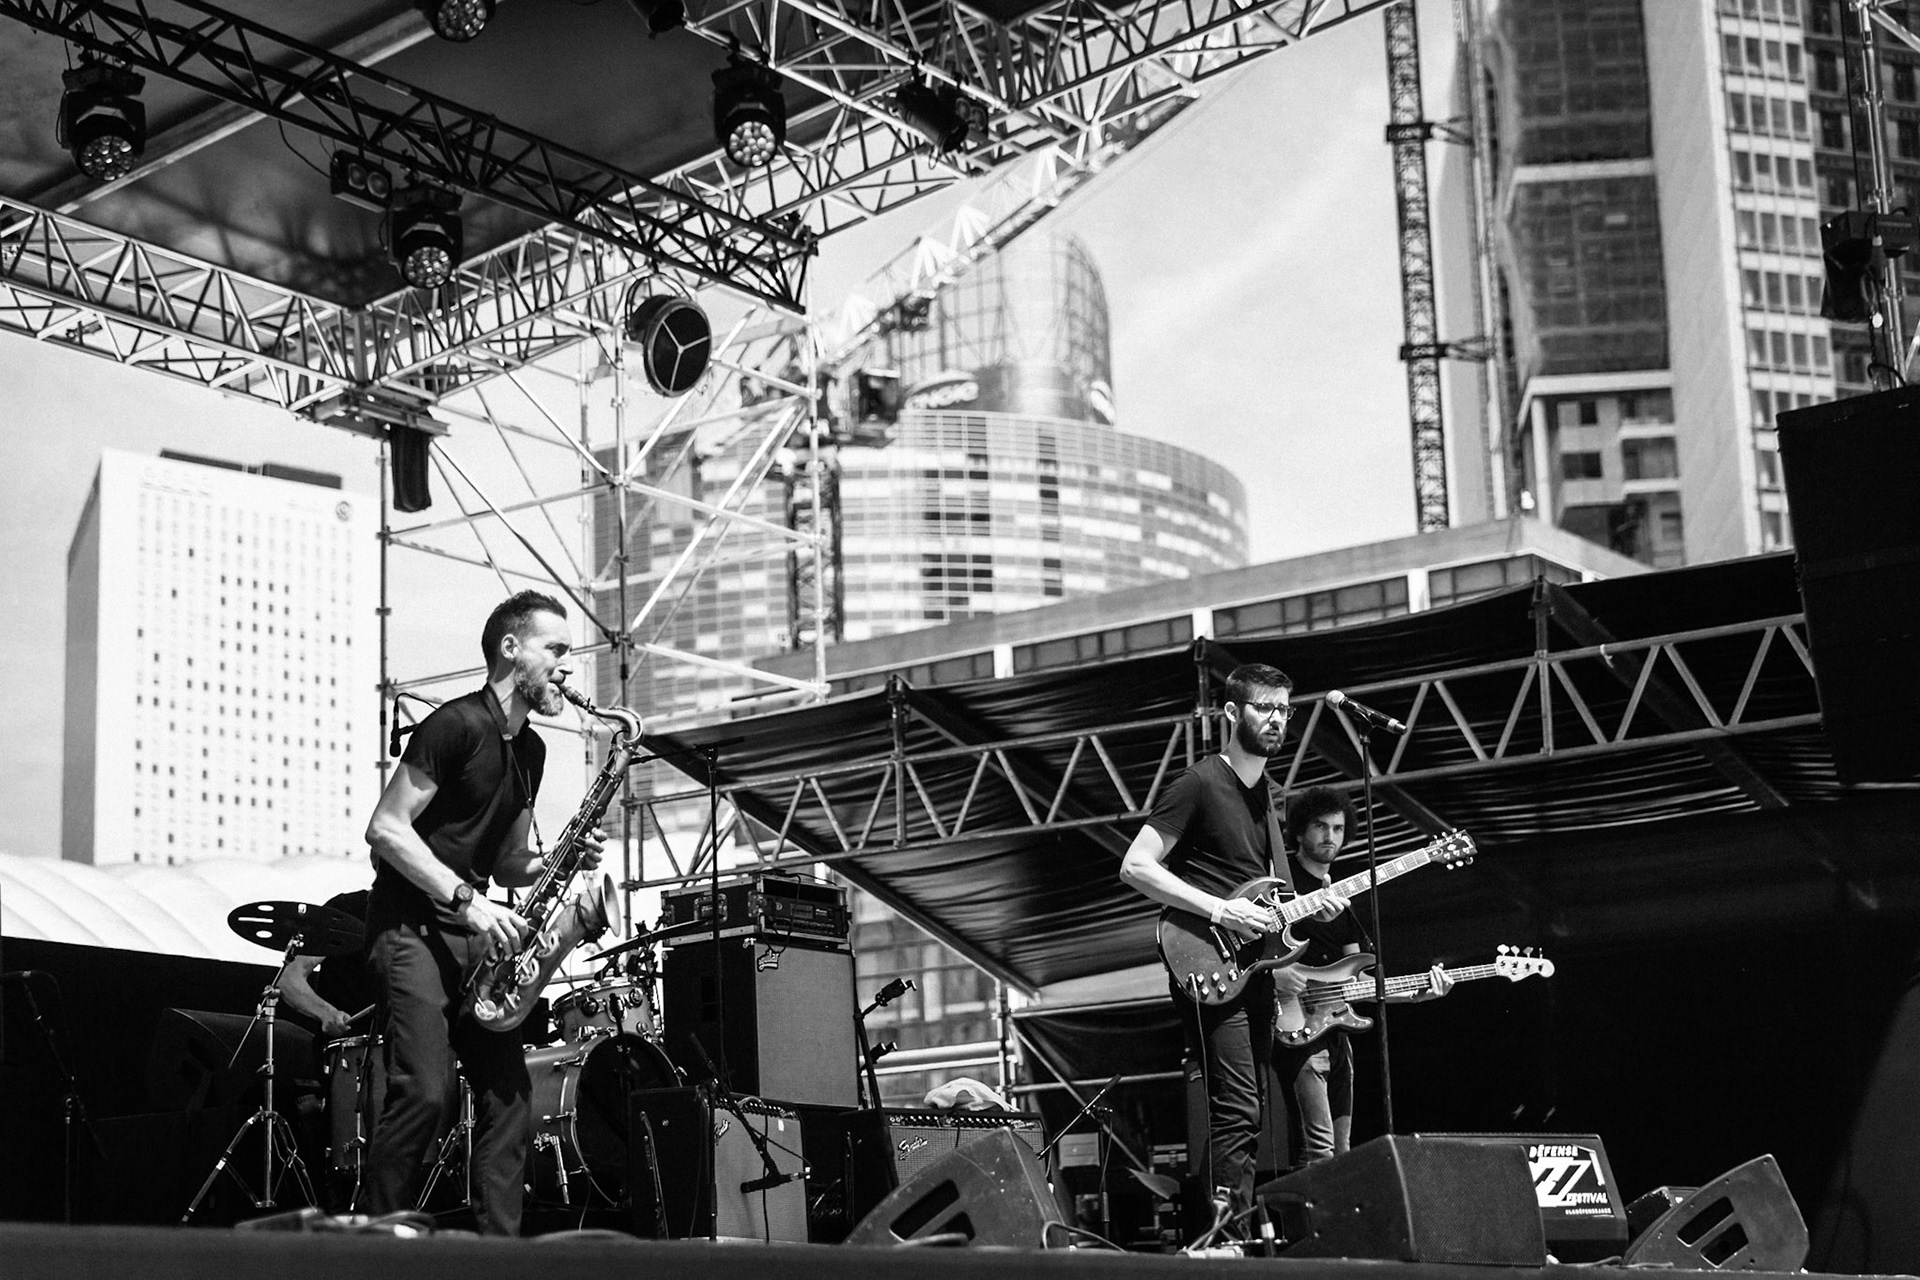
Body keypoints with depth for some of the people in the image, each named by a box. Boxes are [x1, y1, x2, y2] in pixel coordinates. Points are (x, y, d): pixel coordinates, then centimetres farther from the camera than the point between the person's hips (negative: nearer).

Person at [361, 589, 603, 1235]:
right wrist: (467, 900, -20)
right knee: (426, 1090, -20)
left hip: (476, 935, 8)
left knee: (508, 1091, 0)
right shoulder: (456, 725, -11)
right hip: (411, 924, -8)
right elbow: (386, 828, -15)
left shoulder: (529, 750, 14)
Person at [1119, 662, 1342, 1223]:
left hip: (1254, 970, 9)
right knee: (1238, 1110, -17)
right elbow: (1135, 866, -14)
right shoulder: (1200, 785, -7)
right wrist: (1221, 910, -18)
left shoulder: (1265, 794, 19)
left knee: (1244, 1114, 8)